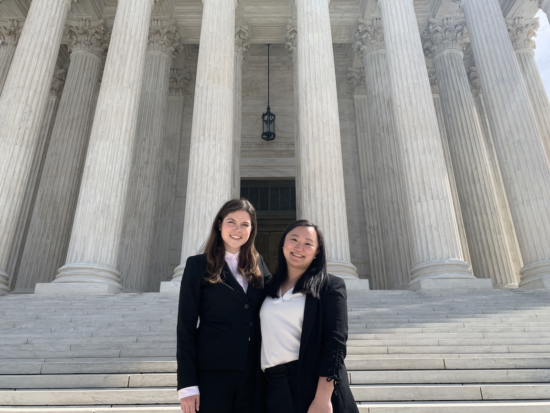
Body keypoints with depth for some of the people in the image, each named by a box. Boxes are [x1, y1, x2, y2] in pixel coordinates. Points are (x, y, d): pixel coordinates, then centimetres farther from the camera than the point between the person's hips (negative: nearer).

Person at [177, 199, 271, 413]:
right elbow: (186, 324, -6)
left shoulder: (257, 263, 8)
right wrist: (187, 383, -10)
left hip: (252, 371, 4)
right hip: (212, 370, -3)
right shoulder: (198, 264, -3)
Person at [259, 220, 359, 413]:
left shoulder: (330, 286, -3)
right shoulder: (268, 288, 10)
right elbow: (260, 337, 13)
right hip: (272, 388, 4)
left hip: (313, 384, -4)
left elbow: (335, 342, -10)